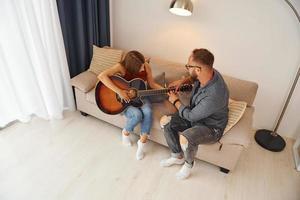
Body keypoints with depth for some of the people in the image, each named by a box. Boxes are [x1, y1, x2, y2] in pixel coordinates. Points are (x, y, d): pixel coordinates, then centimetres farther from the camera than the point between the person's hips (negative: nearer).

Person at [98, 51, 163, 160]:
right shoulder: (121, 67, -24)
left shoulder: (146, 66, -12)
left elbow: (152, 84, 0)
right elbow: (101, 76, -35)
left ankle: (142, 141, -9)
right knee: (137, 114, -30)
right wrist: (119, 91, -40)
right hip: (124, 99, -3)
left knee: (148, 112, -27)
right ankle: (126, 132, 4)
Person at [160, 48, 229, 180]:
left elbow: (190, 116, -25)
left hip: (211, 126, -8)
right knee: (166, 122, -4)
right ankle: (177, 157, 17)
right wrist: (183, 81, -2)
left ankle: (189, 163, 4)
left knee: (185, 139, -33)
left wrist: (175, 101, -10)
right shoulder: (208, 72, -15)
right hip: (195, 114, 8)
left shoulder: (214, 96, -39)